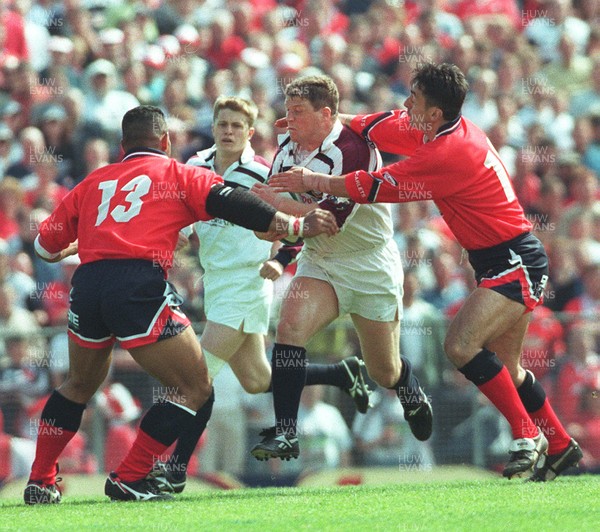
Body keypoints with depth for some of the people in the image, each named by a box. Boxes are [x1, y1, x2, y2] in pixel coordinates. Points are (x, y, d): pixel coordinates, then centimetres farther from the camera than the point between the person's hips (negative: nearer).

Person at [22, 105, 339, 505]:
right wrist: (296, 225, 3)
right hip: (140, 287, -5)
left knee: (80, 385, 29)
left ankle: (40, 482, 27)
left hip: (86, 286, 5)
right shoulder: (177, 174, 15)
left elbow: (46, 244, 28)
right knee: (195, 390, 4)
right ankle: (129, 479, -4)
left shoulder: (93, 183, 25)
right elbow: (229, 203, 1)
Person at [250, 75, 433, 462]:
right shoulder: (288, 150, 0)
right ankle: (285, 433, -24)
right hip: (320, 263, 5)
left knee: (385, 371, 8)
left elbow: (332, 218, -30)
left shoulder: (353, 149, -23)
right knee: (291, 324, -24)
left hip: (372, 270, -5)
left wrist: (279, 204, -31)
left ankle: (413, 397, 47)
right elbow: (274, 209, 13)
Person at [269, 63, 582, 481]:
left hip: (516, 263, -10)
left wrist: (315, 181, -6)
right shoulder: (455, 131, 4)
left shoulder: (446, 155, -24)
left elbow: (378, 188, -17)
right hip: (509, 262, 10)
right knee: (505, 370, 15)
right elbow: (389, 125, 20)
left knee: (461, 345, -22)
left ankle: (527, 435, -15)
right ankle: (560, 445, 27)